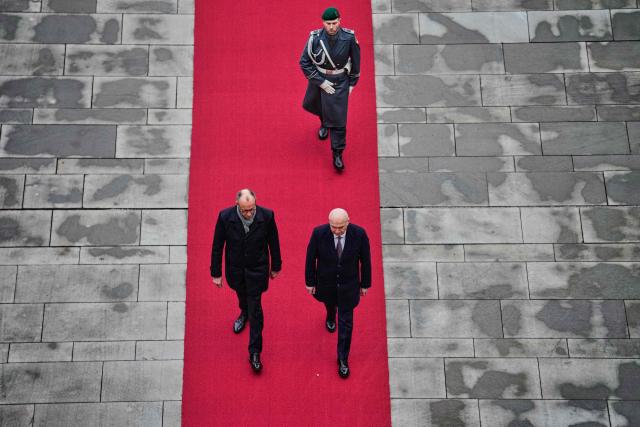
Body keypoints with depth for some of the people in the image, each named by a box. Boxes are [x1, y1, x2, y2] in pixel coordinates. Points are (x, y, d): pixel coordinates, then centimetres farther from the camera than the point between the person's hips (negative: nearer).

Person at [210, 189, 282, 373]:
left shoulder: (266, 215, -24)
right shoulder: (225, 217, -24)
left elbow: (273, 242, -7)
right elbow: (217, 246, -11)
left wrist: (276, 266, 4)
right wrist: (216, 273, -5)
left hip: (257, 269, -2)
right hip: (235, 268, 2)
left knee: (255, 309, 2)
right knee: (242, 294, 29)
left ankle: (254, 352, 14)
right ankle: (244, 312, 65)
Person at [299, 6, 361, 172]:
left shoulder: (349, 37, -20)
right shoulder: (315, 38, -22)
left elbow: (355, 60, -3)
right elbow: (304, 62, -14)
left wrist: (352, 82, 3)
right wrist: (321, 82, -16)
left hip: (340, 81, -1)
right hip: (319, 78, 2)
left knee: (338, 119, -4)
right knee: (315, 104, 25)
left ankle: (337, 154, 8)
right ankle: (324, 123, 61)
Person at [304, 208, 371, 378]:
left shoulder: (359, 234, -28)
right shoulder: (319, 233, -29)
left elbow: (365, 259, -12)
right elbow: (311, 257, -12)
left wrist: (365, 283, -1)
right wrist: (309, 281, -2)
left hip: (348, 283, -1)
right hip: (326, 281, 1)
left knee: (346, 322, 7)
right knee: (330, 302, 32)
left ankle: (343, 359, 26)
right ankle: (330, 316, 70)